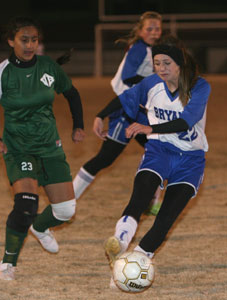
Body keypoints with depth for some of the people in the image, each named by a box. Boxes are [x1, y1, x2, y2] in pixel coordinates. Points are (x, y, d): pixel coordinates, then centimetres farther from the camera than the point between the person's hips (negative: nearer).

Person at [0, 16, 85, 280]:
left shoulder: (48, 66, -3)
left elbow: (71, 94, 15)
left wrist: (78, 126, 11)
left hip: (50, 145, 4)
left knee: (66, 209, 0)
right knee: (26, 204, -26)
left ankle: (39, 227, 37)